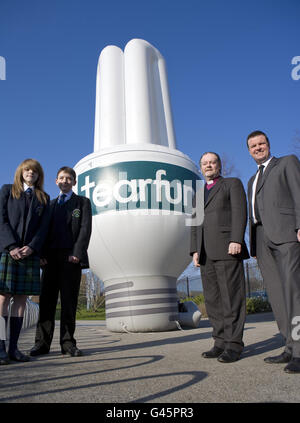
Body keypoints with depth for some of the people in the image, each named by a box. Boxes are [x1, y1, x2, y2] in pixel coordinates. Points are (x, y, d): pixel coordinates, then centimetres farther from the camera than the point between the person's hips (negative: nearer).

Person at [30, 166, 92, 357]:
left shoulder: (83, 202, 11)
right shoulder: (51, 204, 23)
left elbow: (85, 229, -1)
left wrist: (77, 253, -13)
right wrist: (42, 254, 0)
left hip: (71, 257, -3)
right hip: (51, 257, 4)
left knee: (69, 300, -2)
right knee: (47, 299, 1)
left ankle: (68, 343, 4)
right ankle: (42, 342, 6)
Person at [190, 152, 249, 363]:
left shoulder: (232, 184, 10)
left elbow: (240, 212, -4)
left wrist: (236, 240, -17)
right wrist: (195, 250, 9)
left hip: (227, 249, -6)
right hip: (206, 254, 6)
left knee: (231, 297, -6)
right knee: (213, 300, 4)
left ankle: (234, 344, -2)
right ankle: (221, 342, 10)